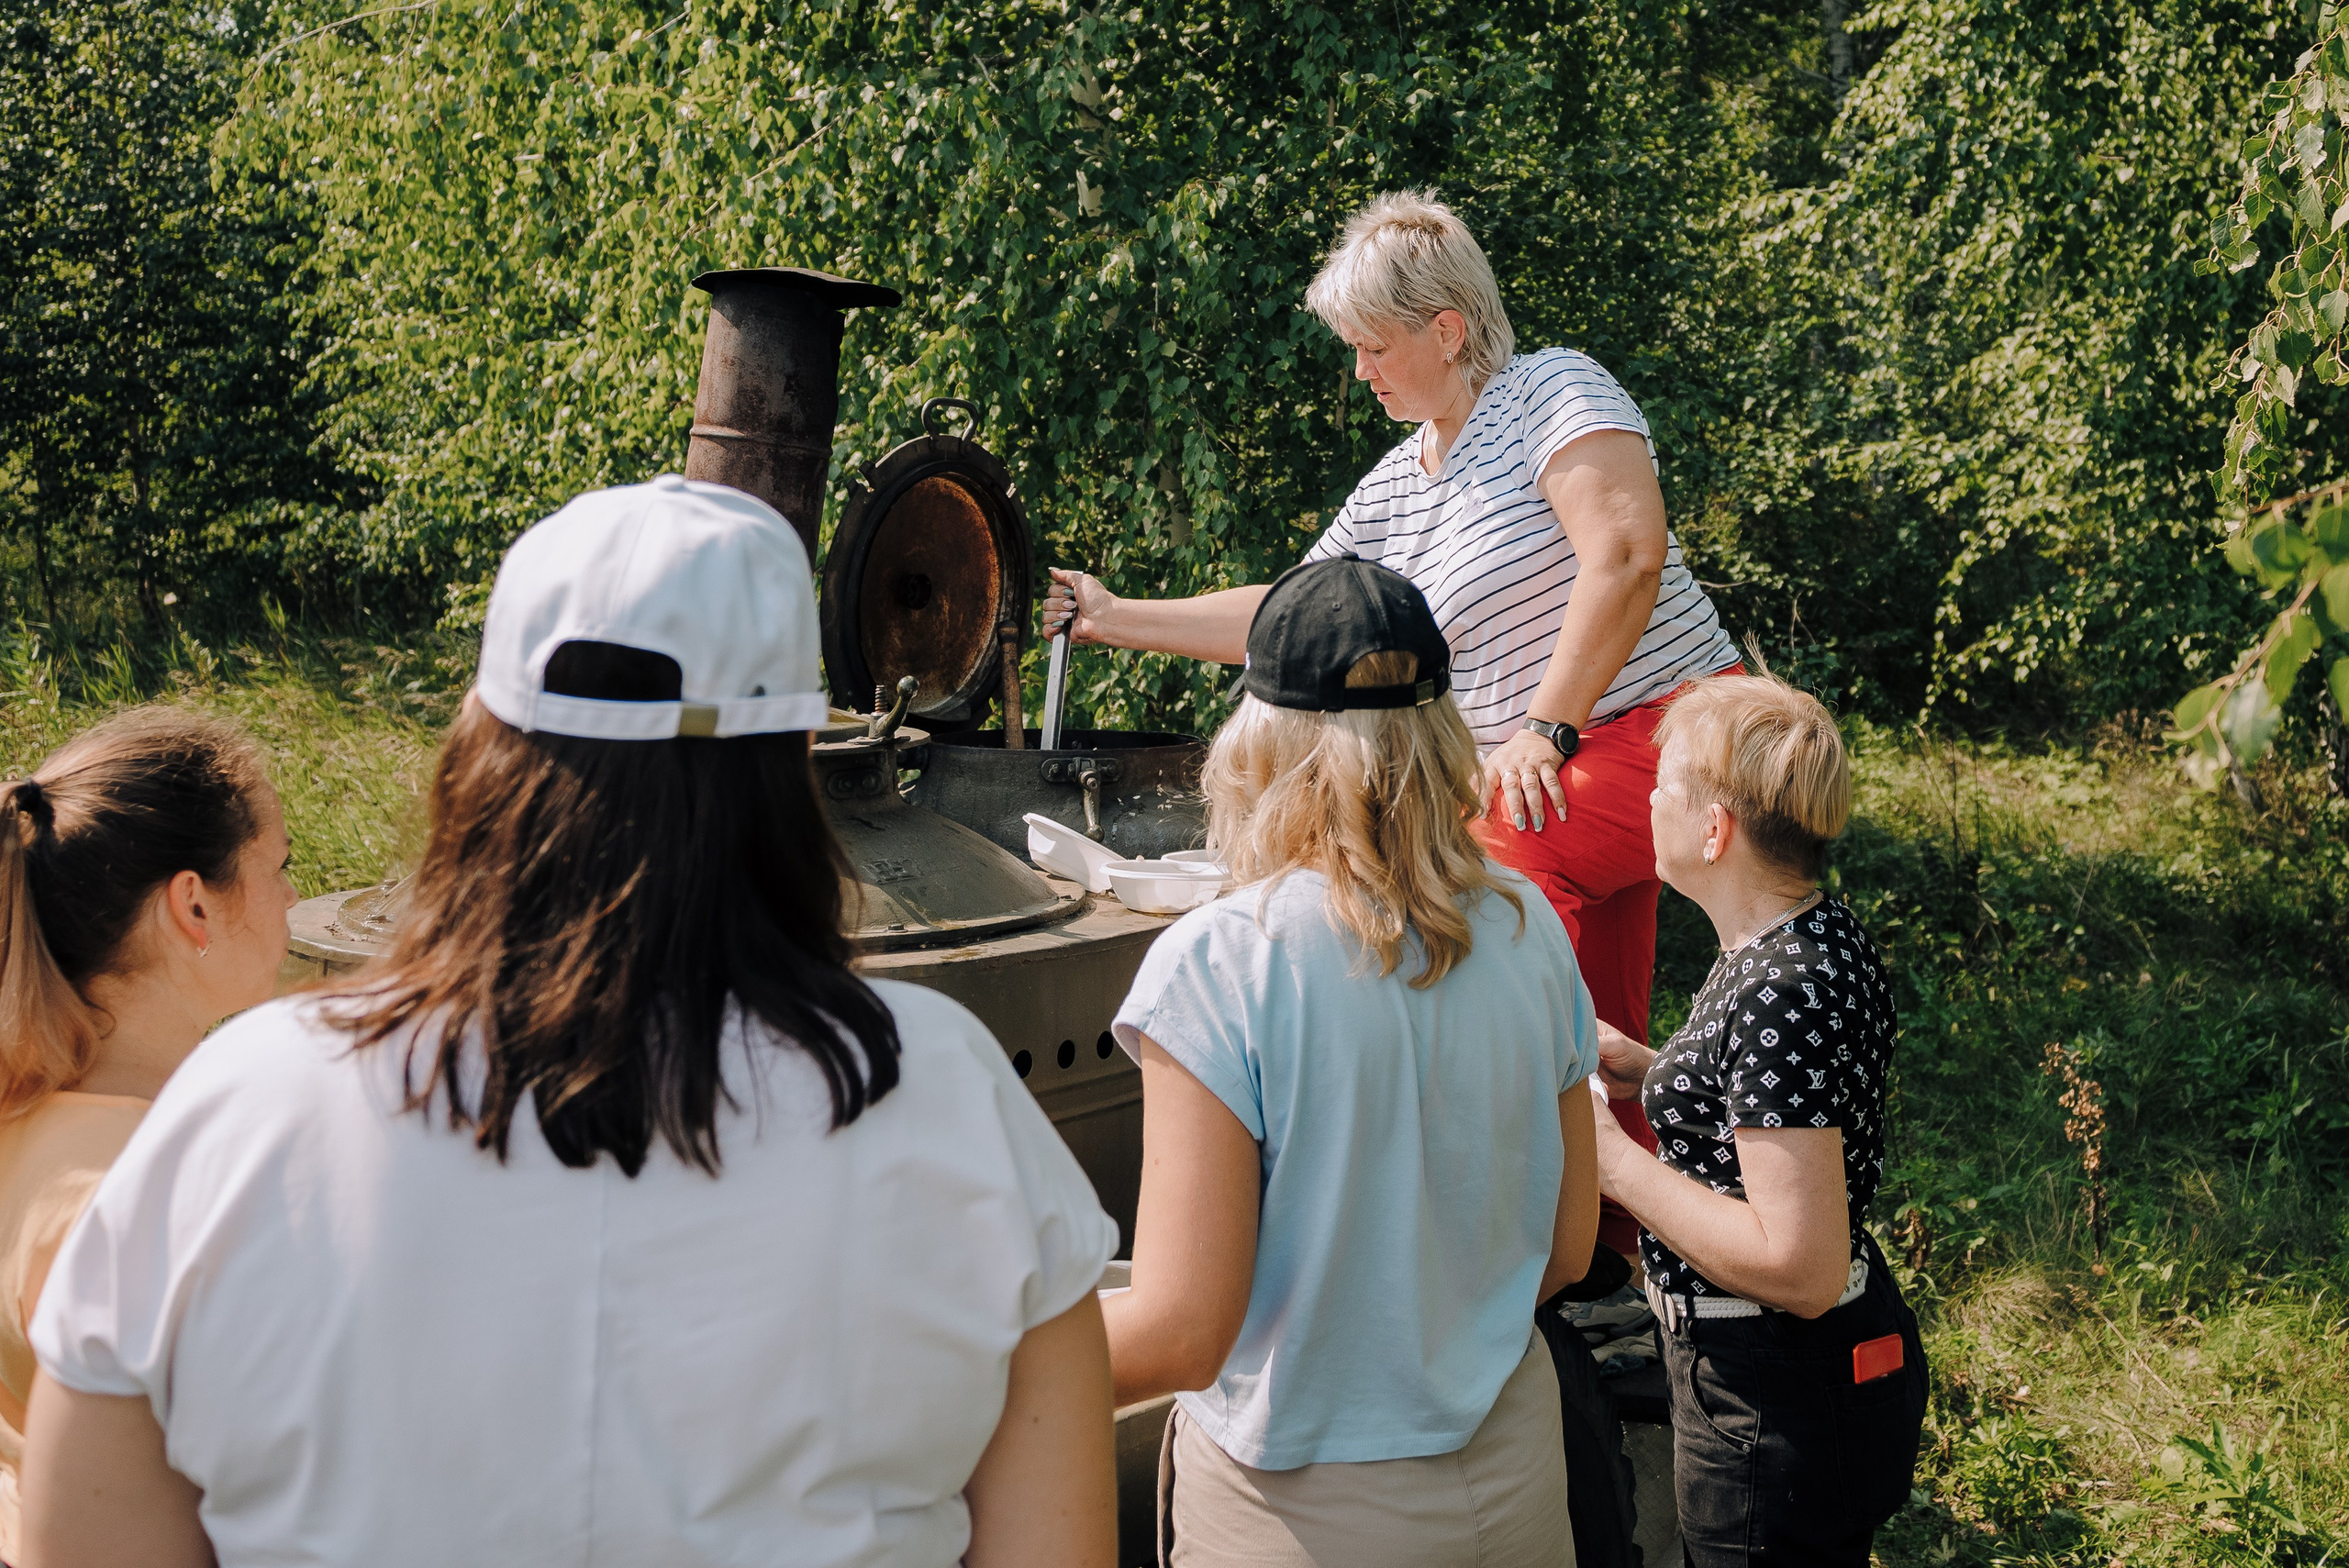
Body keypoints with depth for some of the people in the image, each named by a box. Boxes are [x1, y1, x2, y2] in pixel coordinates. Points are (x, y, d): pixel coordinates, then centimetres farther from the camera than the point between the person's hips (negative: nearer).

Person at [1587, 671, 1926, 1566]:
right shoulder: (1818, 936, 3)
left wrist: (1612, 1160, -21)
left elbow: (1799, 1268, -29)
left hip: (1778, 1411, -10)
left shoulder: (1780, 996, -28)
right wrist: (1653, 1076, 6)